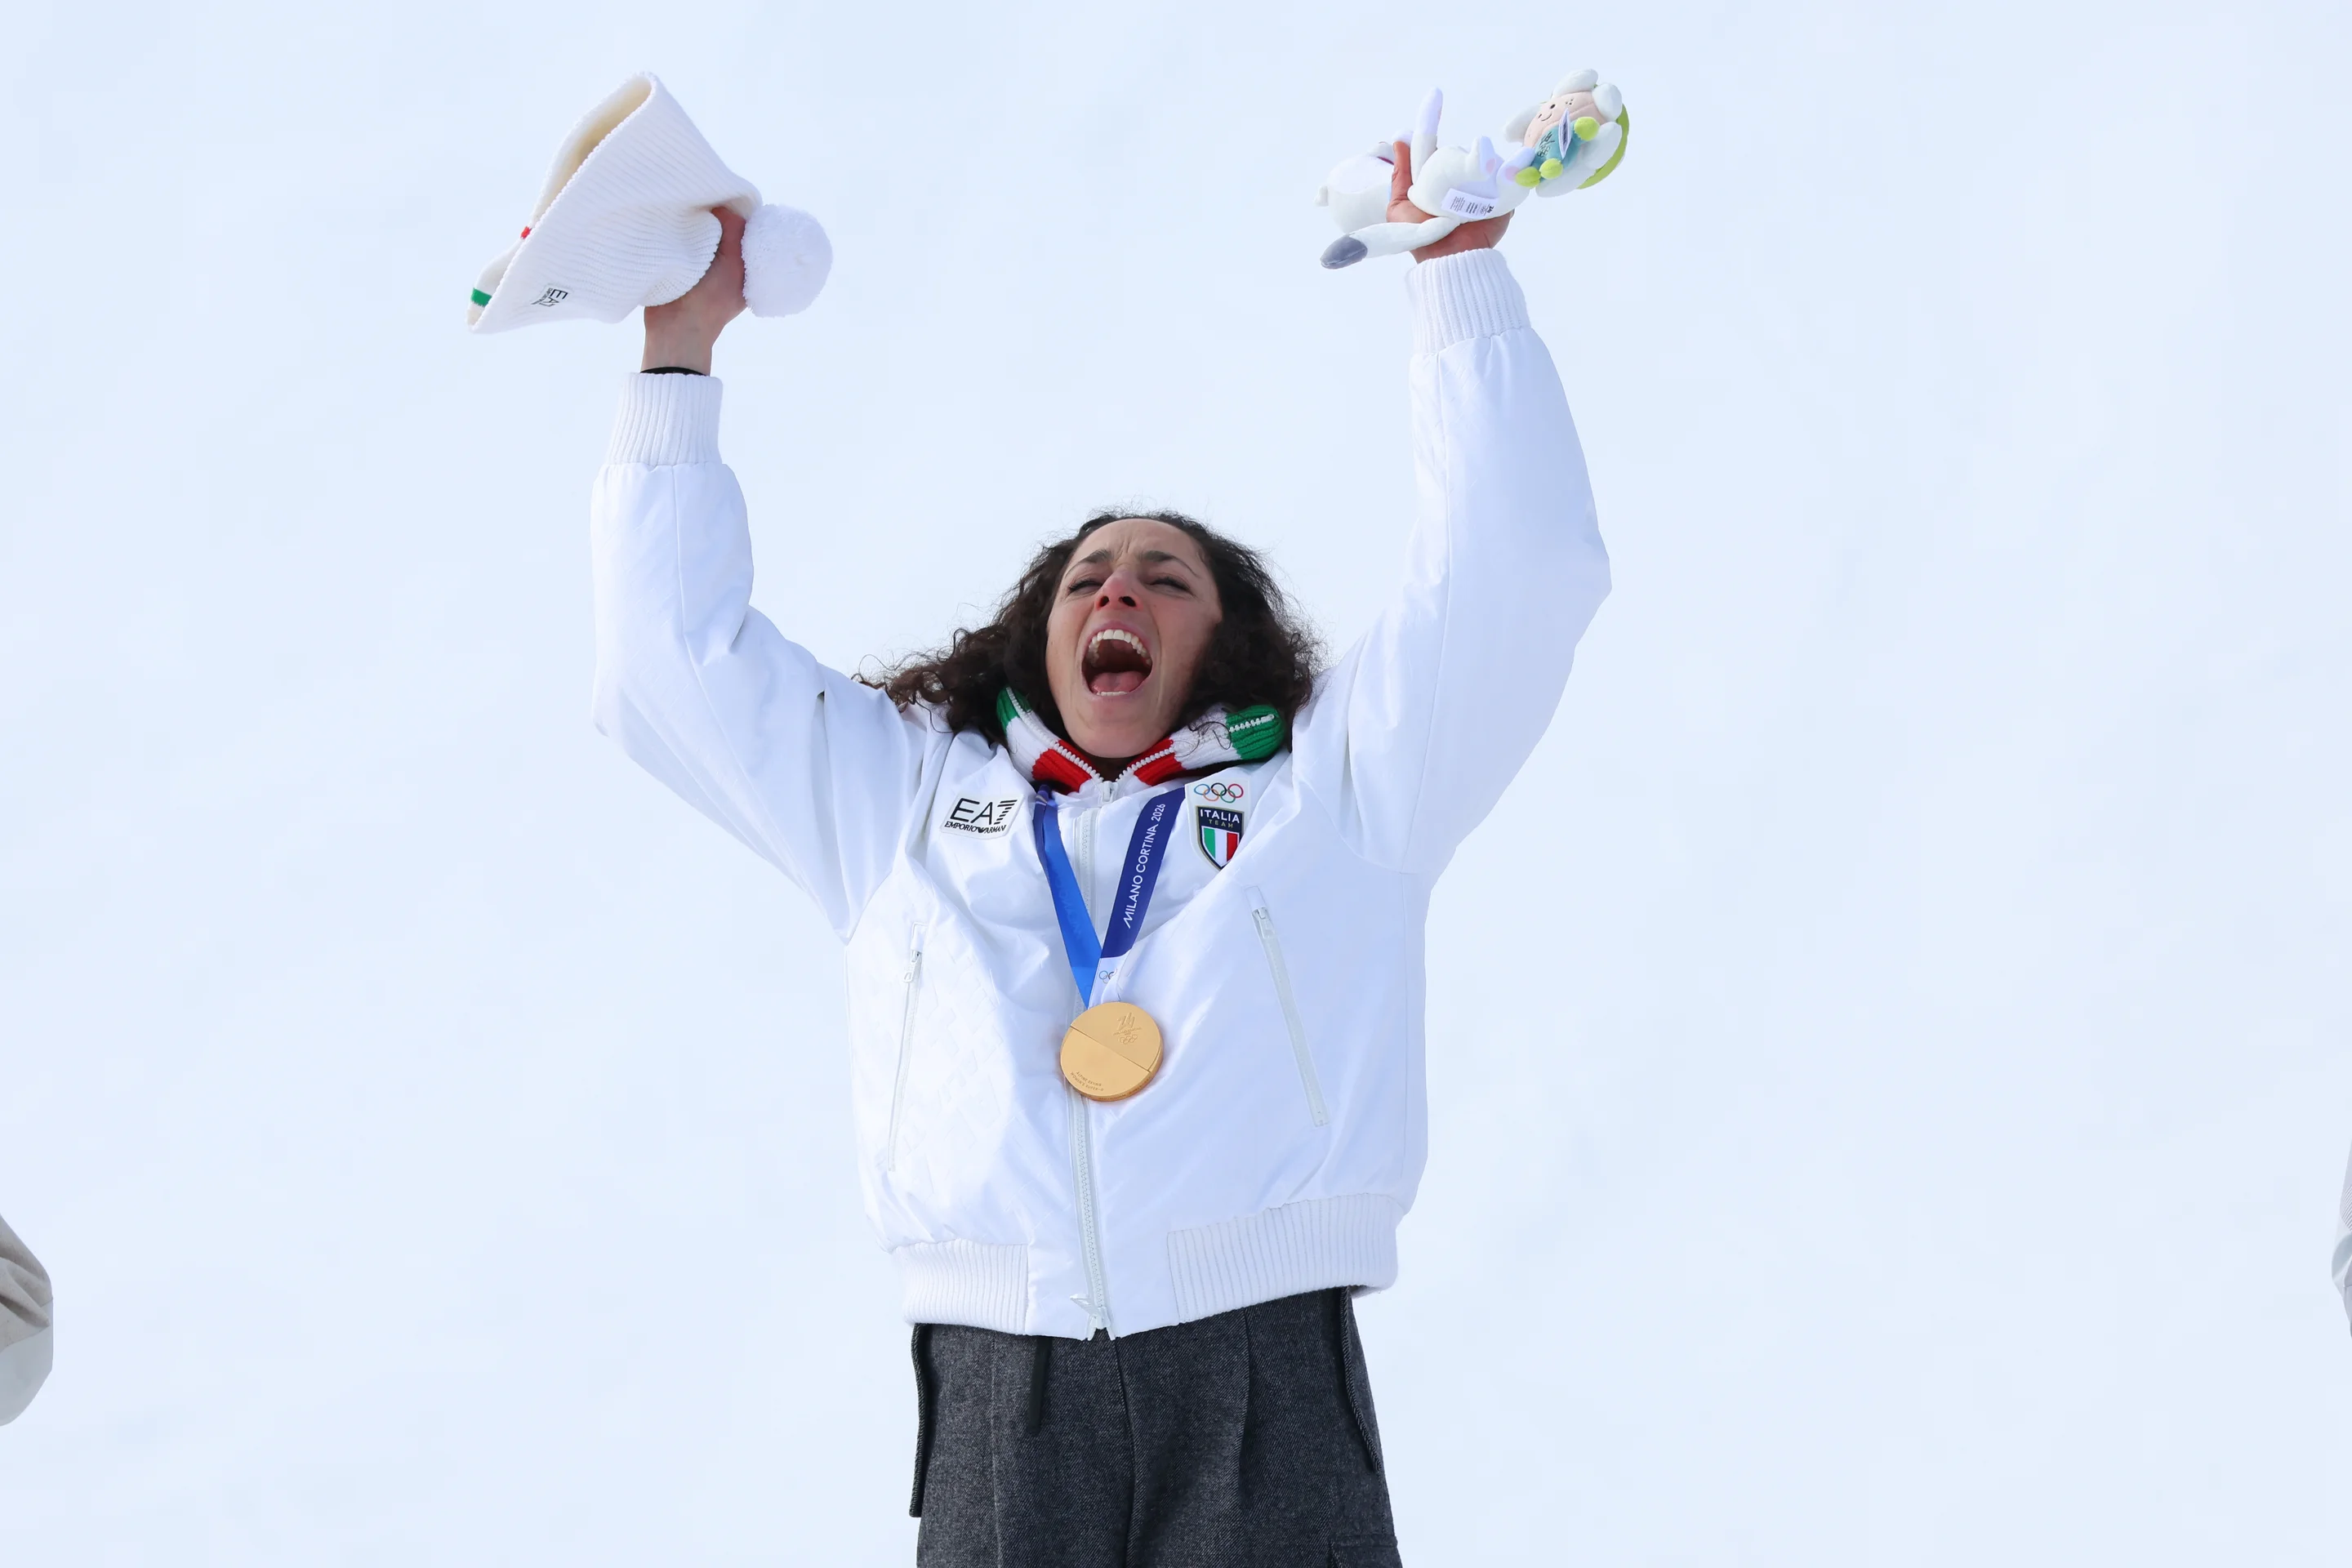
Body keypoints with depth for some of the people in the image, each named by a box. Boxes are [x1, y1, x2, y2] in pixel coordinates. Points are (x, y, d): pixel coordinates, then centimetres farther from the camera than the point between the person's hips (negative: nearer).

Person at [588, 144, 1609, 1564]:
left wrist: (1462, 270, 12)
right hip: (995, 1400, 2)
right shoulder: (910, 795, 25)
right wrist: (680, 356, 25)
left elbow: (1517, 576, 13)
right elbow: (678, 659, 27)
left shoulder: (1329, 786, 20)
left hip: (1262, 1383, -1)